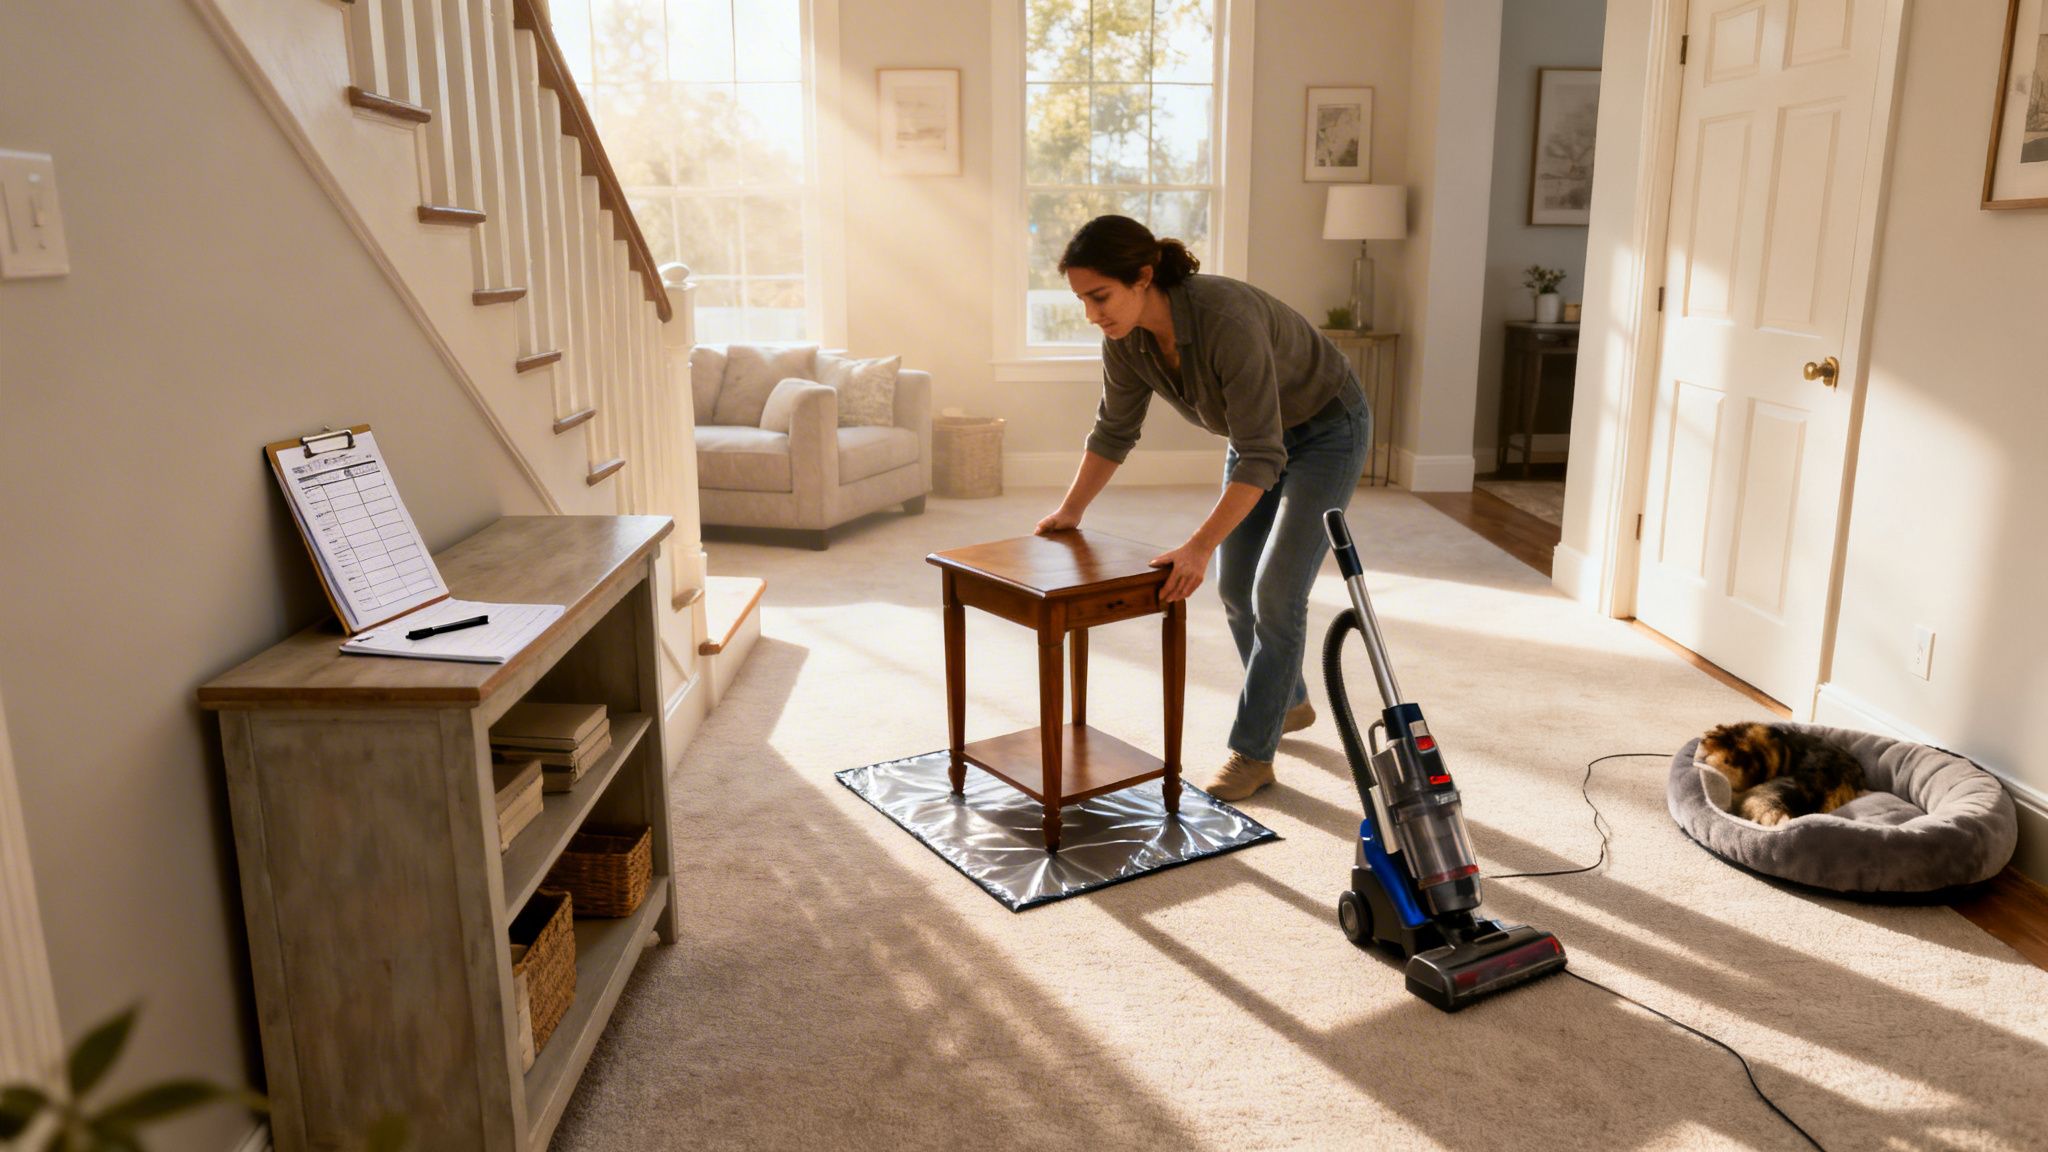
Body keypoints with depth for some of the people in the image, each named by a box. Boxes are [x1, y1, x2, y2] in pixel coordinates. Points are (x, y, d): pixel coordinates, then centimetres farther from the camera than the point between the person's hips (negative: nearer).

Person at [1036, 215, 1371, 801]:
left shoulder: (1227, 320, -40)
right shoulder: (1126, 336, -18)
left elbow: (1261, 460, -39)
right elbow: (1114, 430, -1)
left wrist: (1199, 546, -44)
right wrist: (1069, 511, 1)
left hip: (1327, 429, -7)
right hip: (1261, 430, 7)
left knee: (1276, 593, -10)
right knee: (1235, 586, 11)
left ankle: (1252, 752, 3)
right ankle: (1288, 701, 34)